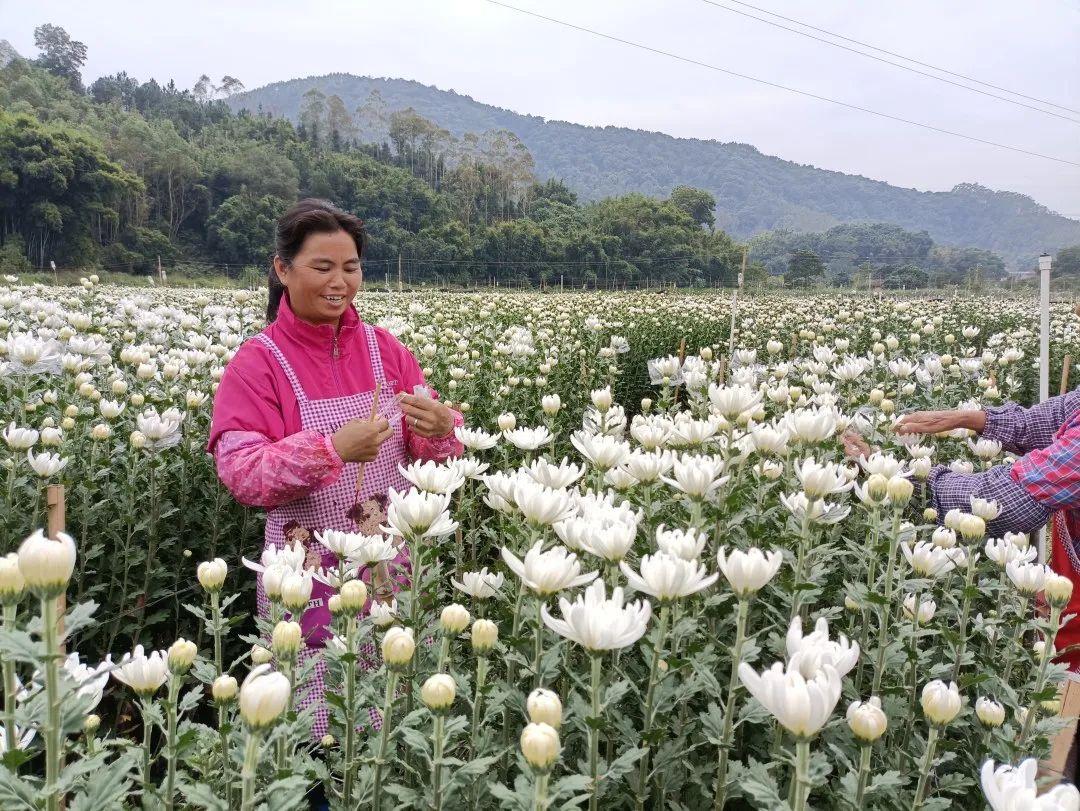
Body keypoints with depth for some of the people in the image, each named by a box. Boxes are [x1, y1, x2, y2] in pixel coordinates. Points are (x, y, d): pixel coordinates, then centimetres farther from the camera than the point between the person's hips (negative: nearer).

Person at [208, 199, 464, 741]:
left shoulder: (384, 349, 5)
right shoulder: (257, 363, -4)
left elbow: (433, 454, 6)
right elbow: (241, 474, -13)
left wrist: (438, 430, -18)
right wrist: (331, 449, -27)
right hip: (312, 571, -3)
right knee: (322, 717, 2)